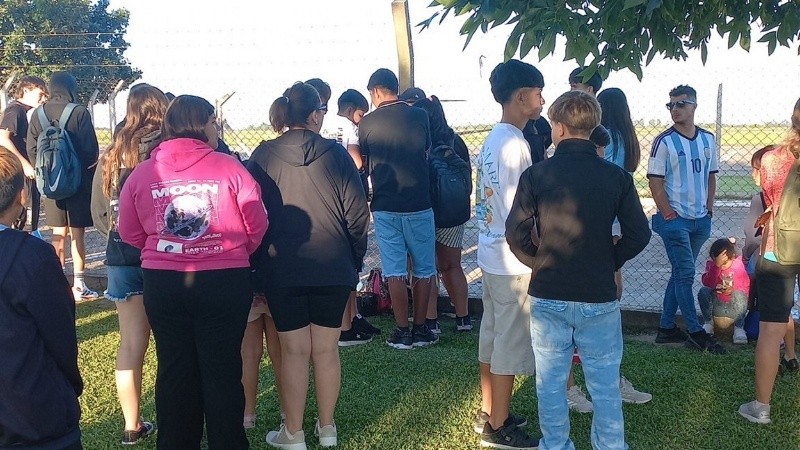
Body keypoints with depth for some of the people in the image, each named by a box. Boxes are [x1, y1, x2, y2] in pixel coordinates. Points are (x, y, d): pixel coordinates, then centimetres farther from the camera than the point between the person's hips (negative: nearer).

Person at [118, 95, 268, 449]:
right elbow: (257, 227, -4)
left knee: (174, 369, 15)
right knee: (222, 369, 8)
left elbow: (129, 233, 5)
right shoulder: (228, 168, -9)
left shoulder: (141, 173, -1)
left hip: (161, 283, 3)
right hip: (224, 282, -2)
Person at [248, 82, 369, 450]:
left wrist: (260, 261, 10)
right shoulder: (336, 154, -5)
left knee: (294, 350, 8)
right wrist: (355, 261, 8)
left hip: (282, 270, 0)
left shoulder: (263, 157, -4)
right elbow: (357, 214, -4)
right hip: (333, 268, 0)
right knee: (326, 349, 11)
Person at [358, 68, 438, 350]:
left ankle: (402, 332, 7)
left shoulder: (367, 123, -3)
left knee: (394, 271, 5)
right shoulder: (420, 116, -1)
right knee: (423, 269, 11)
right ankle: (420, 329, 15)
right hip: (419, 205, 1)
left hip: (385, 207, -1)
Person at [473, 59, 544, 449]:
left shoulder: (493, 139, 9)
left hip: (490, 254, 9)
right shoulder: (514, 144, -19)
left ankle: (488, 412, 30)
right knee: (511, 343, 1)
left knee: (492, 334, 17)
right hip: (512, 261, -9)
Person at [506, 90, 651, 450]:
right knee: (605, 385, 13)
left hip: (547, 298, 0)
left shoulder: (535, 175, -8)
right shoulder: (617, 177, -6)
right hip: (599, 298, 0)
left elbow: (516, 234, -8)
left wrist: (541, 264, 8)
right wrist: (608, 263, 9)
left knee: (550, 382, 14)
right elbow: (638, 235, -4)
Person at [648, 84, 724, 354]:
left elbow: (711, 176, 15)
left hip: (700, 220, 6)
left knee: (680, 273, 11)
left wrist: (709, 210, 5)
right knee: (686, 273, -5)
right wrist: (668, 215, -13)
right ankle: (695, 333, 3)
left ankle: (667, 328, 20)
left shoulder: (708, 139, 8)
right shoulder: (664, 142, -8)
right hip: (675, 219, -6)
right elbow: (655, 181, -10)